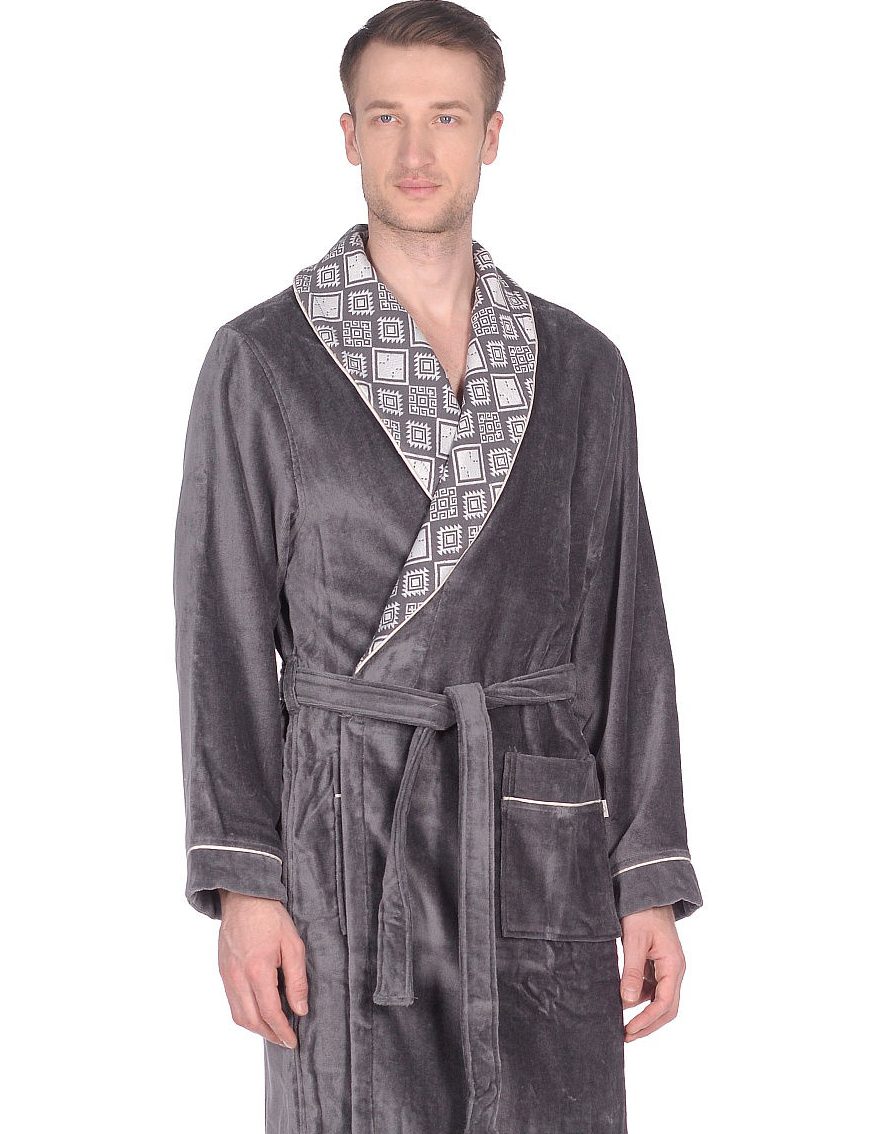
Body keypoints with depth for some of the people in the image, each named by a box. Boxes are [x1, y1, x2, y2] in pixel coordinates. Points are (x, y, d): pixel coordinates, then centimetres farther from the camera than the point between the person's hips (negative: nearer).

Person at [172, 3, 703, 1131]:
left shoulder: (580, 365, 7)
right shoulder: (260, 359, -1)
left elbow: (622, 626, 7)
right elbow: (224, 632, -3)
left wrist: (653, 885, 2)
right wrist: (241, 882, -10)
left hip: (542, 840, 3)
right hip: (351, 832, -3)